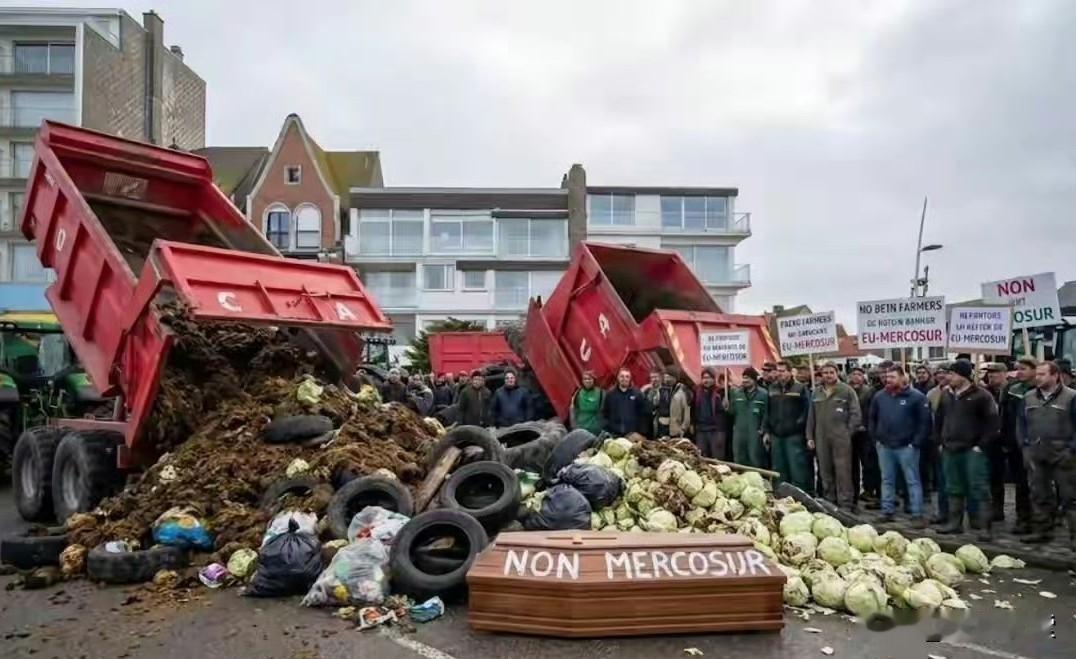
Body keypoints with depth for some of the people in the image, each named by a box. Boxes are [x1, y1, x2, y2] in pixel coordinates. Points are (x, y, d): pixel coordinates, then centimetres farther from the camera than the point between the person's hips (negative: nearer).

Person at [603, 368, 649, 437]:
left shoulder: (637, 394, 4)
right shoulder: (610, 394, 7)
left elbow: (644, 414, 4)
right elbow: (604, 414, 10)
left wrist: (642, 432, -2)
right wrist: (606, 431, 2)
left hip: (633, 434, -1)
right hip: (614, 434, 1)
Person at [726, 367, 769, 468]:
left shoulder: (763, 393, -6)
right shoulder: (736, 392, 6)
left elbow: (766, 413, -7)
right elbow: (733, 411, 6)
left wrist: (763, 429, -10)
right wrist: (728, 406, -15)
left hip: (754, 433, -4)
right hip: (738, 432, 4)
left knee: (755, 460, 5)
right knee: (738, 460, 12)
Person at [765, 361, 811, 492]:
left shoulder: (800, 389, -3)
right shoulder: (772, 389, 11)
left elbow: (807, 409, -5)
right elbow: (767, 412, 12)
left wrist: (799, 423, -11)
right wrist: (766, 431, 8)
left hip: (794, 435, -5)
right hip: (776, 435, 5)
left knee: (797, 468, -4)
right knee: (779, 470, 12)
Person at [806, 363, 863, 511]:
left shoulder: (847, 391, -1)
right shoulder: (816, 393, 13)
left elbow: (855, 414, -4)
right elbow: (811, 416, 15)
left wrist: (848, 432, -9)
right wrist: (810, 436, 11)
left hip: (841, 438, -5)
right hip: (821, 438, 5)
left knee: (843, 471, -5)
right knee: (825, 471, 11)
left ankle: (846, 504, 0)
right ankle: (829, 502, 21)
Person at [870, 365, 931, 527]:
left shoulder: (916, 397, -7)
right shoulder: (879, 397, 6)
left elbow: (925, 422, -7)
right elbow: (872, 419, 16)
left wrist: (916, 442, -10)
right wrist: (875, 439, 8)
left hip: (906, 447, -4)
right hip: (884, 446, 5)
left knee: (912, 481, 1)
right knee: (887, 480, 12)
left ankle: (917, 515, 5)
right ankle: (887, 511, 20)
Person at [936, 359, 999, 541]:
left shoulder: (981, 396, -8)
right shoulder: (946, 395, 11)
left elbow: (992, 423, -11)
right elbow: (938, 420, 22)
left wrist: (981, 445, -14)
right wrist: (941, 441, 14)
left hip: (973, 451, -7)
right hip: (950, 450, 7)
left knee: (980, 490, -5)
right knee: (954, 490, 14)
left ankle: (984, 528, -1)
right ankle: (955, 523, 23)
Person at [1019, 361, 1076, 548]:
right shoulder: (1028, 398, 11)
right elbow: (1022, 424, 16)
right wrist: (1025, 445, 8)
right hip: (1036, 455, 5)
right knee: (1039, 495, 11)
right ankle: (1042, 530, 20)